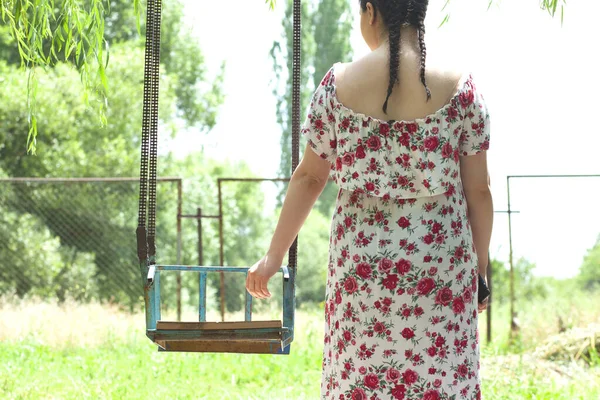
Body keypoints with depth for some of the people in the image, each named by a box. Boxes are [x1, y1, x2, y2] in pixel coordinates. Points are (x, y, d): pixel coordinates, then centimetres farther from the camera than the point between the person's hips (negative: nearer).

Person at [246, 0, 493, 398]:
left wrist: (274, 255, 14)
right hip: (440, 271, -1)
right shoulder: (459, 88, -6)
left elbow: (309, 176, 4)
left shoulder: (338, 84, -4)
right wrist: (480, 267, 10)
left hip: (362, 265, 1)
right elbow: (479, 189, -2)